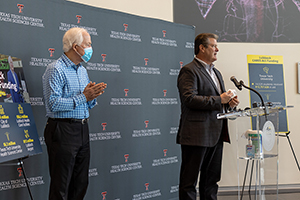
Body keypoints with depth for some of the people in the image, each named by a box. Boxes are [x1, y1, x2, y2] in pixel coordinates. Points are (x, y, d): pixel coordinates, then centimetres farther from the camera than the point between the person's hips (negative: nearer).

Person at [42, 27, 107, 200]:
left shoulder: (82, 70, 17)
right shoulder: (56, 69, -10)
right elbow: (53, 104, -21)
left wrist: (93, 96, 0)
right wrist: (83, 97, -18)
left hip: (83, 131, 8)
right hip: (63, 132, -8)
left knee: (81, 185, 12)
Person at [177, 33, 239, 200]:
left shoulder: (216, 73, 20)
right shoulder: (189, 71, -8)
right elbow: (190, 99, -21)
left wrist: (229, 102, 5)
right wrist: (219, 100, -18)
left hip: (215, 135, 9)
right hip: (197, 135, -9)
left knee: (211, 180, 14)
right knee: (190, 180, -2)